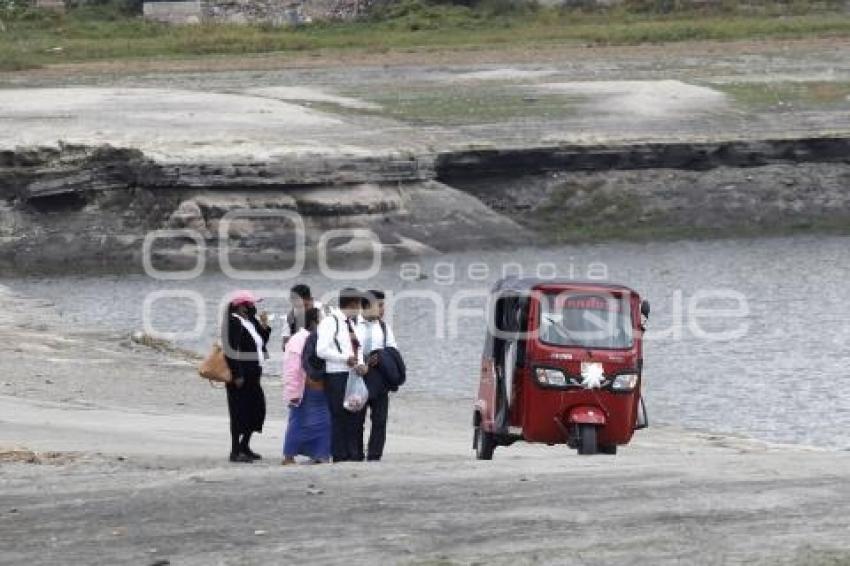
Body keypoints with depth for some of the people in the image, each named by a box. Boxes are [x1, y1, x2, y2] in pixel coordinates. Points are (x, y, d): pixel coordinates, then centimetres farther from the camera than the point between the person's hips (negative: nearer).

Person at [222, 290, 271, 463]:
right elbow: (233, 350, -19)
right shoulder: (235, 322, -13)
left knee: (257, 409, 13)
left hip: (252, 376, 9)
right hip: (241, 375, -9)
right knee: (239, 410, -6)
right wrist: (237, 375, -23)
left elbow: (262, 343, 21)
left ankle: (244, 446, 25)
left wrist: (264, 326, 6)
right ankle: (235, 451, -2)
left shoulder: (251, 322, 15)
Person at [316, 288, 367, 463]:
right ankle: (339, 456, -2)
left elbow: (357, 348, 22)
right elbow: (321, 350, -19)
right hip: (336, 375, -9)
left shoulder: (350, 322, 18)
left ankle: (352, 455, 14)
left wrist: (360, 363, 0)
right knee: (339, 417, -6)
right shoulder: (330, 322, -10)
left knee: (352, 417, 10)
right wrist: (346, 359, -16)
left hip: (352, 375, 9)